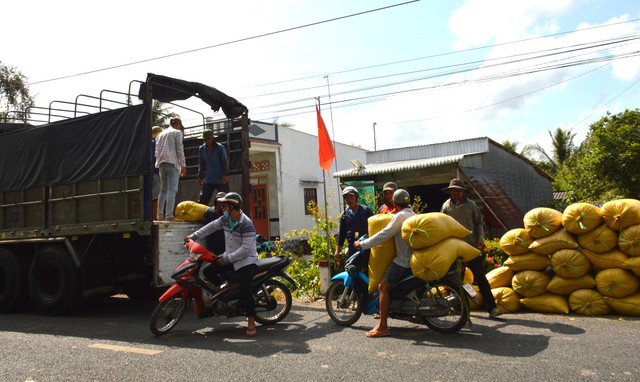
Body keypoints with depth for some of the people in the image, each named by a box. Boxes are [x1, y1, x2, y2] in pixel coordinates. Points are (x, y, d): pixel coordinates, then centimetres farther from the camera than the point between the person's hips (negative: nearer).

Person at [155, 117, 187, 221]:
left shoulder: (160, 134, 24)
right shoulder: (177, 132, 4)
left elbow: (157, 151, 18)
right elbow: (180, 150, -4)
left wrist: (159, 163, 18)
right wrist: (183, 165, -4)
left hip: (161, 163, 7)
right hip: (172, 163, -7)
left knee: (163, 190, 11)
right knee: (172, 190, -12)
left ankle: (160, 215, 5)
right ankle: (169, 215, -22)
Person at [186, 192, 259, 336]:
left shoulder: (246, 224, -24)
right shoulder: (225, 218, 1)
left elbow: (246, 248, -25)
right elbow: (212, 226, 17)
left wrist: (227, 259, -21)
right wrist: (194, 235, 13)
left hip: (246, 261, -8)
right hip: (230, 257, 9)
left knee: (244, 290, -20)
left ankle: (251, 322, -10)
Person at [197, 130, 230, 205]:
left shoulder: (220, 147, -3)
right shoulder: (202, 149, 8)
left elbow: (225, 162, -5)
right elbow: (201, 163, 15)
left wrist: (225, 175, -13)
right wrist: (200, 176, 12)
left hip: (221, 179, -4)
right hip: (208, 180, 4)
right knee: (202, 199, 1)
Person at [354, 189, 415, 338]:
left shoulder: (400, 216, -12)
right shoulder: (413, 215, 17)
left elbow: (384, 235, -17)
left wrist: (362, 244, -12)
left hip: (402, 260, -10)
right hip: (413, 258, 10)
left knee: (383, 287, -15)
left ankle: (382, 326, -19)